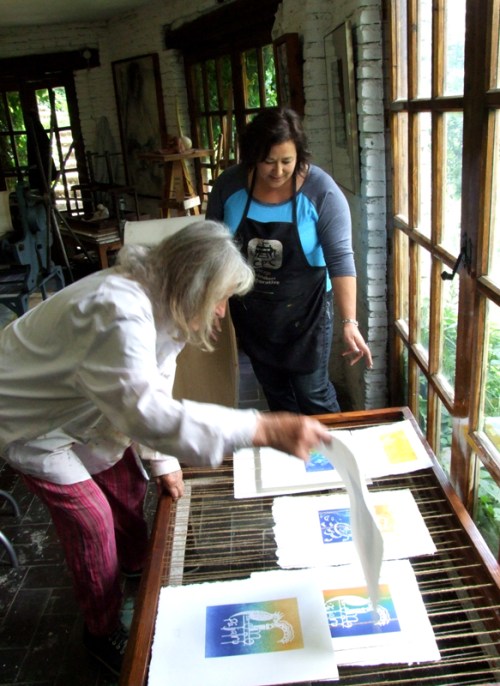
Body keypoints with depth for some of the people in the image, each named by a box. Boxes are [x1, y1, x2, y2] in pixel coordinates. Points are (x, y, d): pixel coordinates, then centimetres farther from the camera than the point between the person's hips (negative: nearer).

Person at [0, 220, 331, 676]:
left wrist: (163, 461, 1)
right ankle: (103, 631, 22)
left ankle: (138, 564, 48)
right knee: (91, 518, -3)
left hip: (77, 408, 8)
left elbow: (151, 390, 1)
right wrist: (264, 429, -59)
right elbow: (147, 412, -54)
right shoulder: (120, 312, -40)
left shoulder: (163, 305, -9)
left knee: (128, 486, 16)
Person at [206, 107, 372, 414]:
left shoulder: (322, 191, -19)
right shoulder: (229, 185, -11)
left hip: (304, 312, -3)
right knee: (275, 393, 21)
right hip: (251, 313, 4)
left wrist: (350, 323, -31)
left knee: (313, 394, 8)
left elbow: (340, 259, -23)